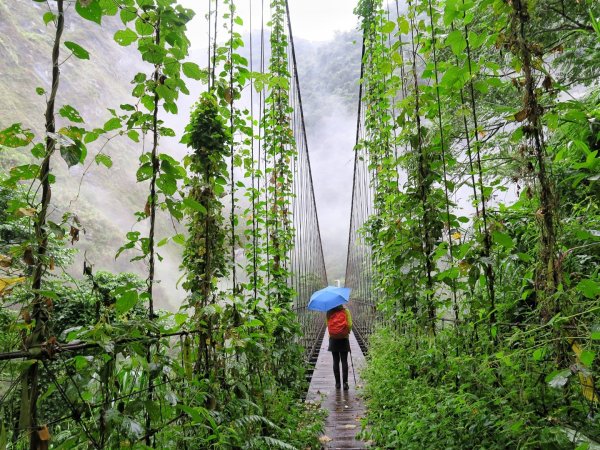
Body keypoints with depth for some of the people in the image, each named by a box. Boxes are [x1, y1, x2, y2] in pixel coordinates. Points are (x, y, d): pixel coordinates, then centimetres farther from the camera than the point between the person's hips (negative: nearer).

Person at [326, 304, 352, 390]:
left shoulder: (329, 312, -3)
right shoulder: (345, 311, -8)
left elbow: (327, 324, -3)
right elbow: (349, 325, -9)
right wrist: (347, 332, 7)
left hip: (333, 339, 2)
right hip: (344, 339, -1)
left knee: (335, 362, 10)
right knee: (344, 361, 5)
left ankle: (337, 383, 14)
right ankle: (345, 382, 2)